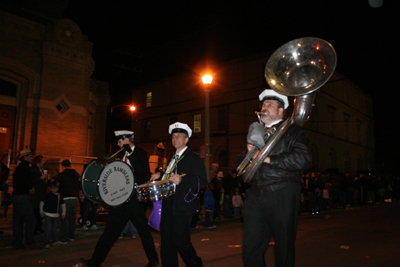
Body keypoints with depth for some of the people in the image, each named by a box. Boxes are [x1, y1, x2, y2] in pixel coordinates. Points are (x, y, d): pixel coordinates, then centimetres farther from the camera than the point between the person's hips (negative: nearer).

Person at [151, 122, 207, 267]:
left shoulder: (194, 158, -6)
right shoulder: (172, 157, 18)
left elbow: (202, 181, -14)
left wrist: (182, 180, -25)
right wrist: (160, 175, 13)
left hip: (183, 206, -7)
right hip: (168, 205, 7)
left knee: (181, 242, -5)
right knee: (166, 242, 11)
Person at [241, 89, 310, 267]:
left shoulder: (292, 130, 4)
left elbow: (302, 159, -12)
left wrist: (269, 159, -13)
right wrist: (249, 152, 1)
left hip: (282, 196, -4)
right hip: (256, 196, 5)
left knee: (284, 248, 8)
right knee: (251, 248, 6)